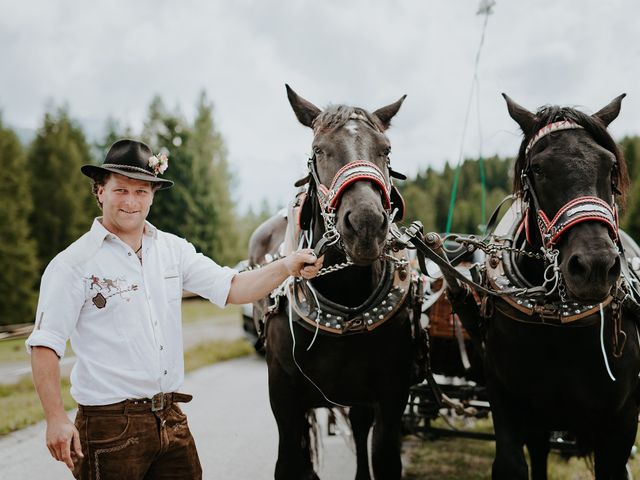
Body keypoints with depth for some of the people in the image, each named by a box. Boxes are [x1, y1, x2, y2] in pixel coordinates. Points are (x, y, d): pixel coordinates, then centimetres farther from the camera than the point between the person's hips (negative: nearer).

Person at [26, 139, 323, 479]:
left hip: (171, 420, 5)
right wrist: (56, 419, -19)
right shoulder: (72, 265, -9)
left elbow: (231, 289, 3)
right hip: (109, 425, -5)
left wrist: (285, 267, -13)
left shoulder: (173, 250, 7)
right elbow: (45, 345, -11)